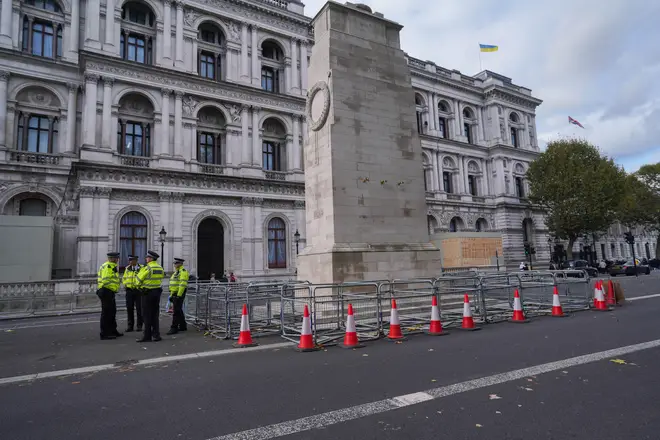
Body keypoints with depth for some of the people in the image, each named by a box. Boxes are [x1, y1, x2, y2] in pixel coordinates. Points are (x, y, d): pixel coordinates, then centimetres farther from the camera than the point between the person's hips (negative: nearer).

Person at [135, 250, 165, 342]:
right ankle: (156, 335, 14)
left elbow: (138, 279, -9)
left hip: (147, 293, -7)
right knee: (155, 315, 12)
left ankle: (147, 336, 5)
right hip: (157, 292, 7)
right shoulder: (160, 268, 8)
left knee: (147, 315, 1)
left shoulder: (147, 268, -14)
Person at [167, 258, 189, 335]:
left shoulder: (183, 272, -12)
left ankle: (174, 328, -7)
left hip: (179, 294, -10)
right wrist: (171, 295, 20)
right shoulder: (176, 272, 20)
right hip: (175, 294, 10)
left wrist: (179, 295, -24)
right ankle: (183, 326, 22)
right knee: (179, 311, 14)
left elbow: (183, 284, -21)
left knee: (176, 312, -9)